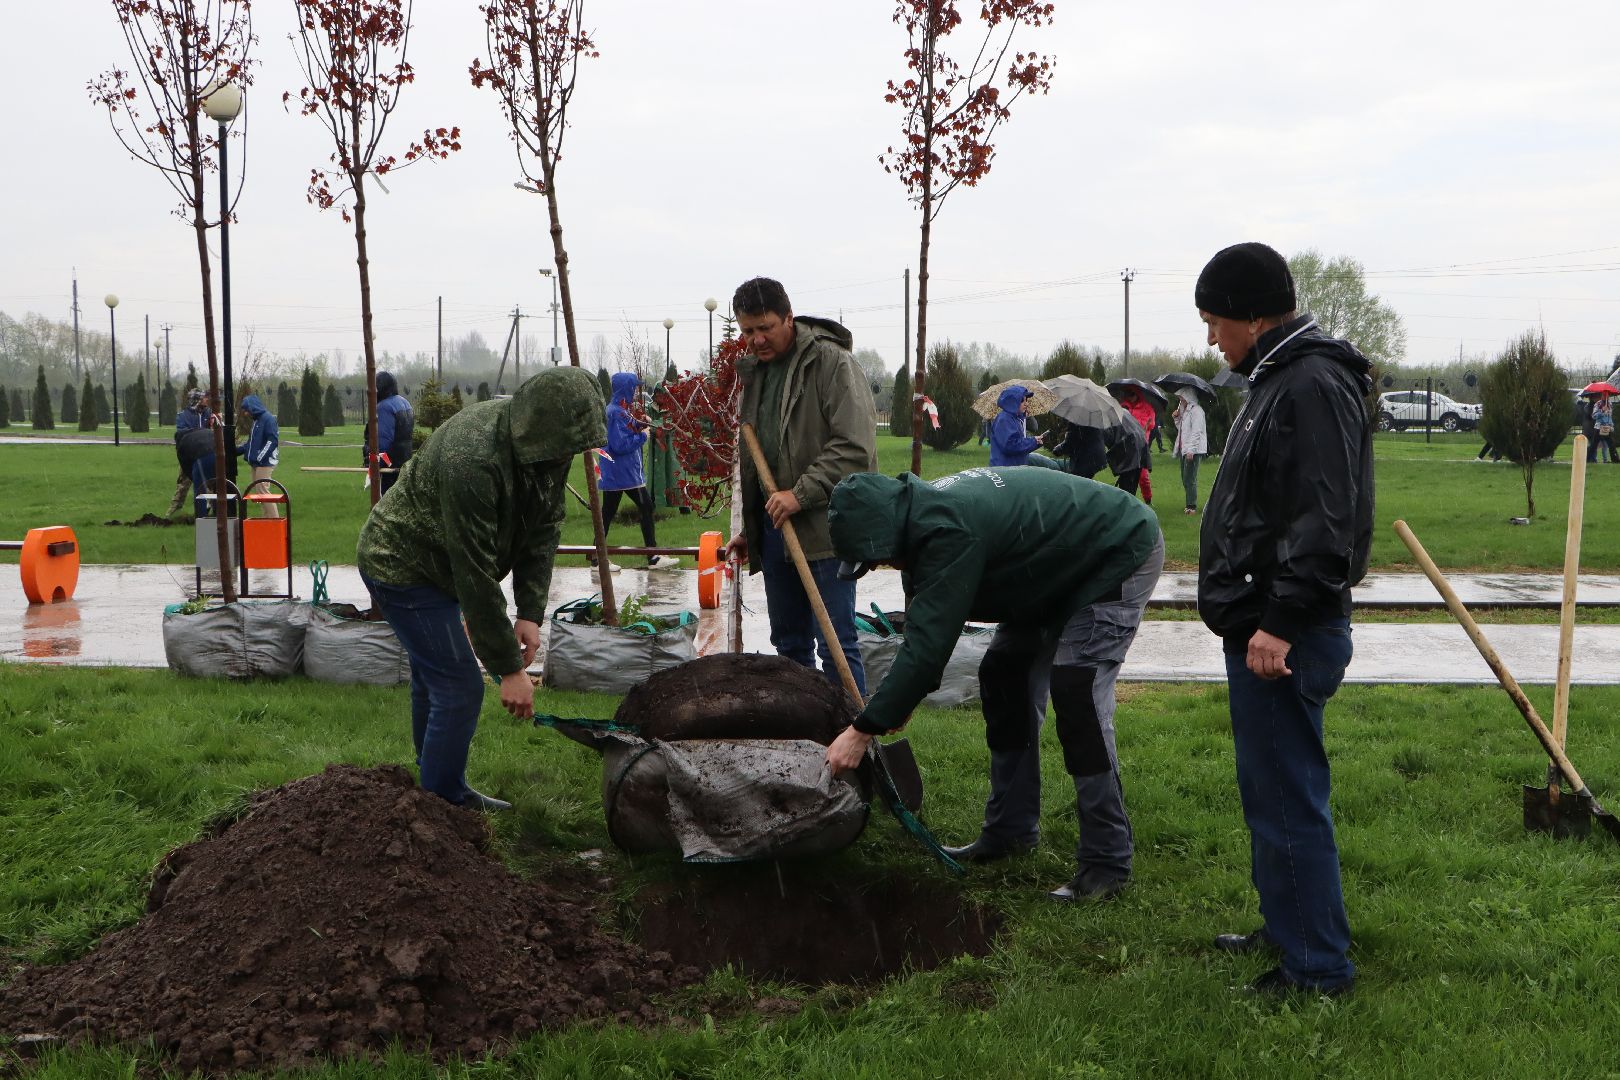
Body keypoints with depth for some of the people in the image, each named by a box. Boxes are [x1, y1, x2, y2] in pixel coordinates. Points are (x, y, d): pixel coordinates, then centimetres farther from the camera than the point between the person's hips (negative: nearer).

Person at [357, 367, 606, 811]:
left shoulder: (547, 441, -13)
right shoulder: (472, 461, -39)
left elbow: (545, 528, -2)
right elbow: (475, 576, -35)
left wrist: (531, 612, -11)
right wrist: (509, 669, -29)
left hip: (434, 566, 9)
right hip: (401, 568, -9)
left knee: (433, 682, 21)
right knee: (460, 689, -10)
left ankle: (440, 792, 36)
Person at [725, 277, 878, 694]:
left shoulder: (831, 362, -10)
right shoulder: (754, 370, 15)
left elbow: (855, 447, -18)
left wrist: (801, 493, -21)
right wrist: (748, 527, 23)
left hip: (823, 529, -8)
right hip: (773, 524, 8)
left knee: (835, 644, -7)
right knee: (789, 642, 14)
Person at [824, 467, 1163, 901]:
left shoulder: (950, 532, -35)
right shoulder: (923, 512, -4)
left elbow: (928, 641, -35)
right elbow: (926, 626, 8)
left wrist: (863, 730, -30)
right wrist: (896, 701, 7)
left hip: (1122, 555, -10)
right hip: (1063, 569, 10)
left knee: (1076, 694, -19)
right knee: (1004, 674, 9)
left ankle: (1107, 861, -13)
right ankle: (1011, 829, 19)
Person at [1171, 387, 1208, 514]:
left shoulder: (1196, 410, -11)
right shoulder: (1184, 410, 19)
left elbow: (1196, 431, -17)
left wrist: (1191, 450, -22)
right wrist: (1177, 418, 7)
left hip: (1193, 450, -10)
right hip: (1184, 449, 10)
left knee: (1190, 479, -11)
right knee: (1185, 480, 11)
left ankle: (1192, 506, -11)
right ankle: (1190, 505, 16)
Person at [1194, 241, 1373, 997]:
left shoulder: (1314, 387, -18)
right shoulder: (1279, 378, 15)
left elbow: (1325, 524, -25)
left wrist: (1281, 621, -26)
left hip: (1286, 640, -11)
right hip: (1263, 628, 11)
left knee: (1287, 796, -4)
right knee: (1268, 789, 20)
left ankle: (1318, 965, 4)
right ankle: (1287, 927, 32)